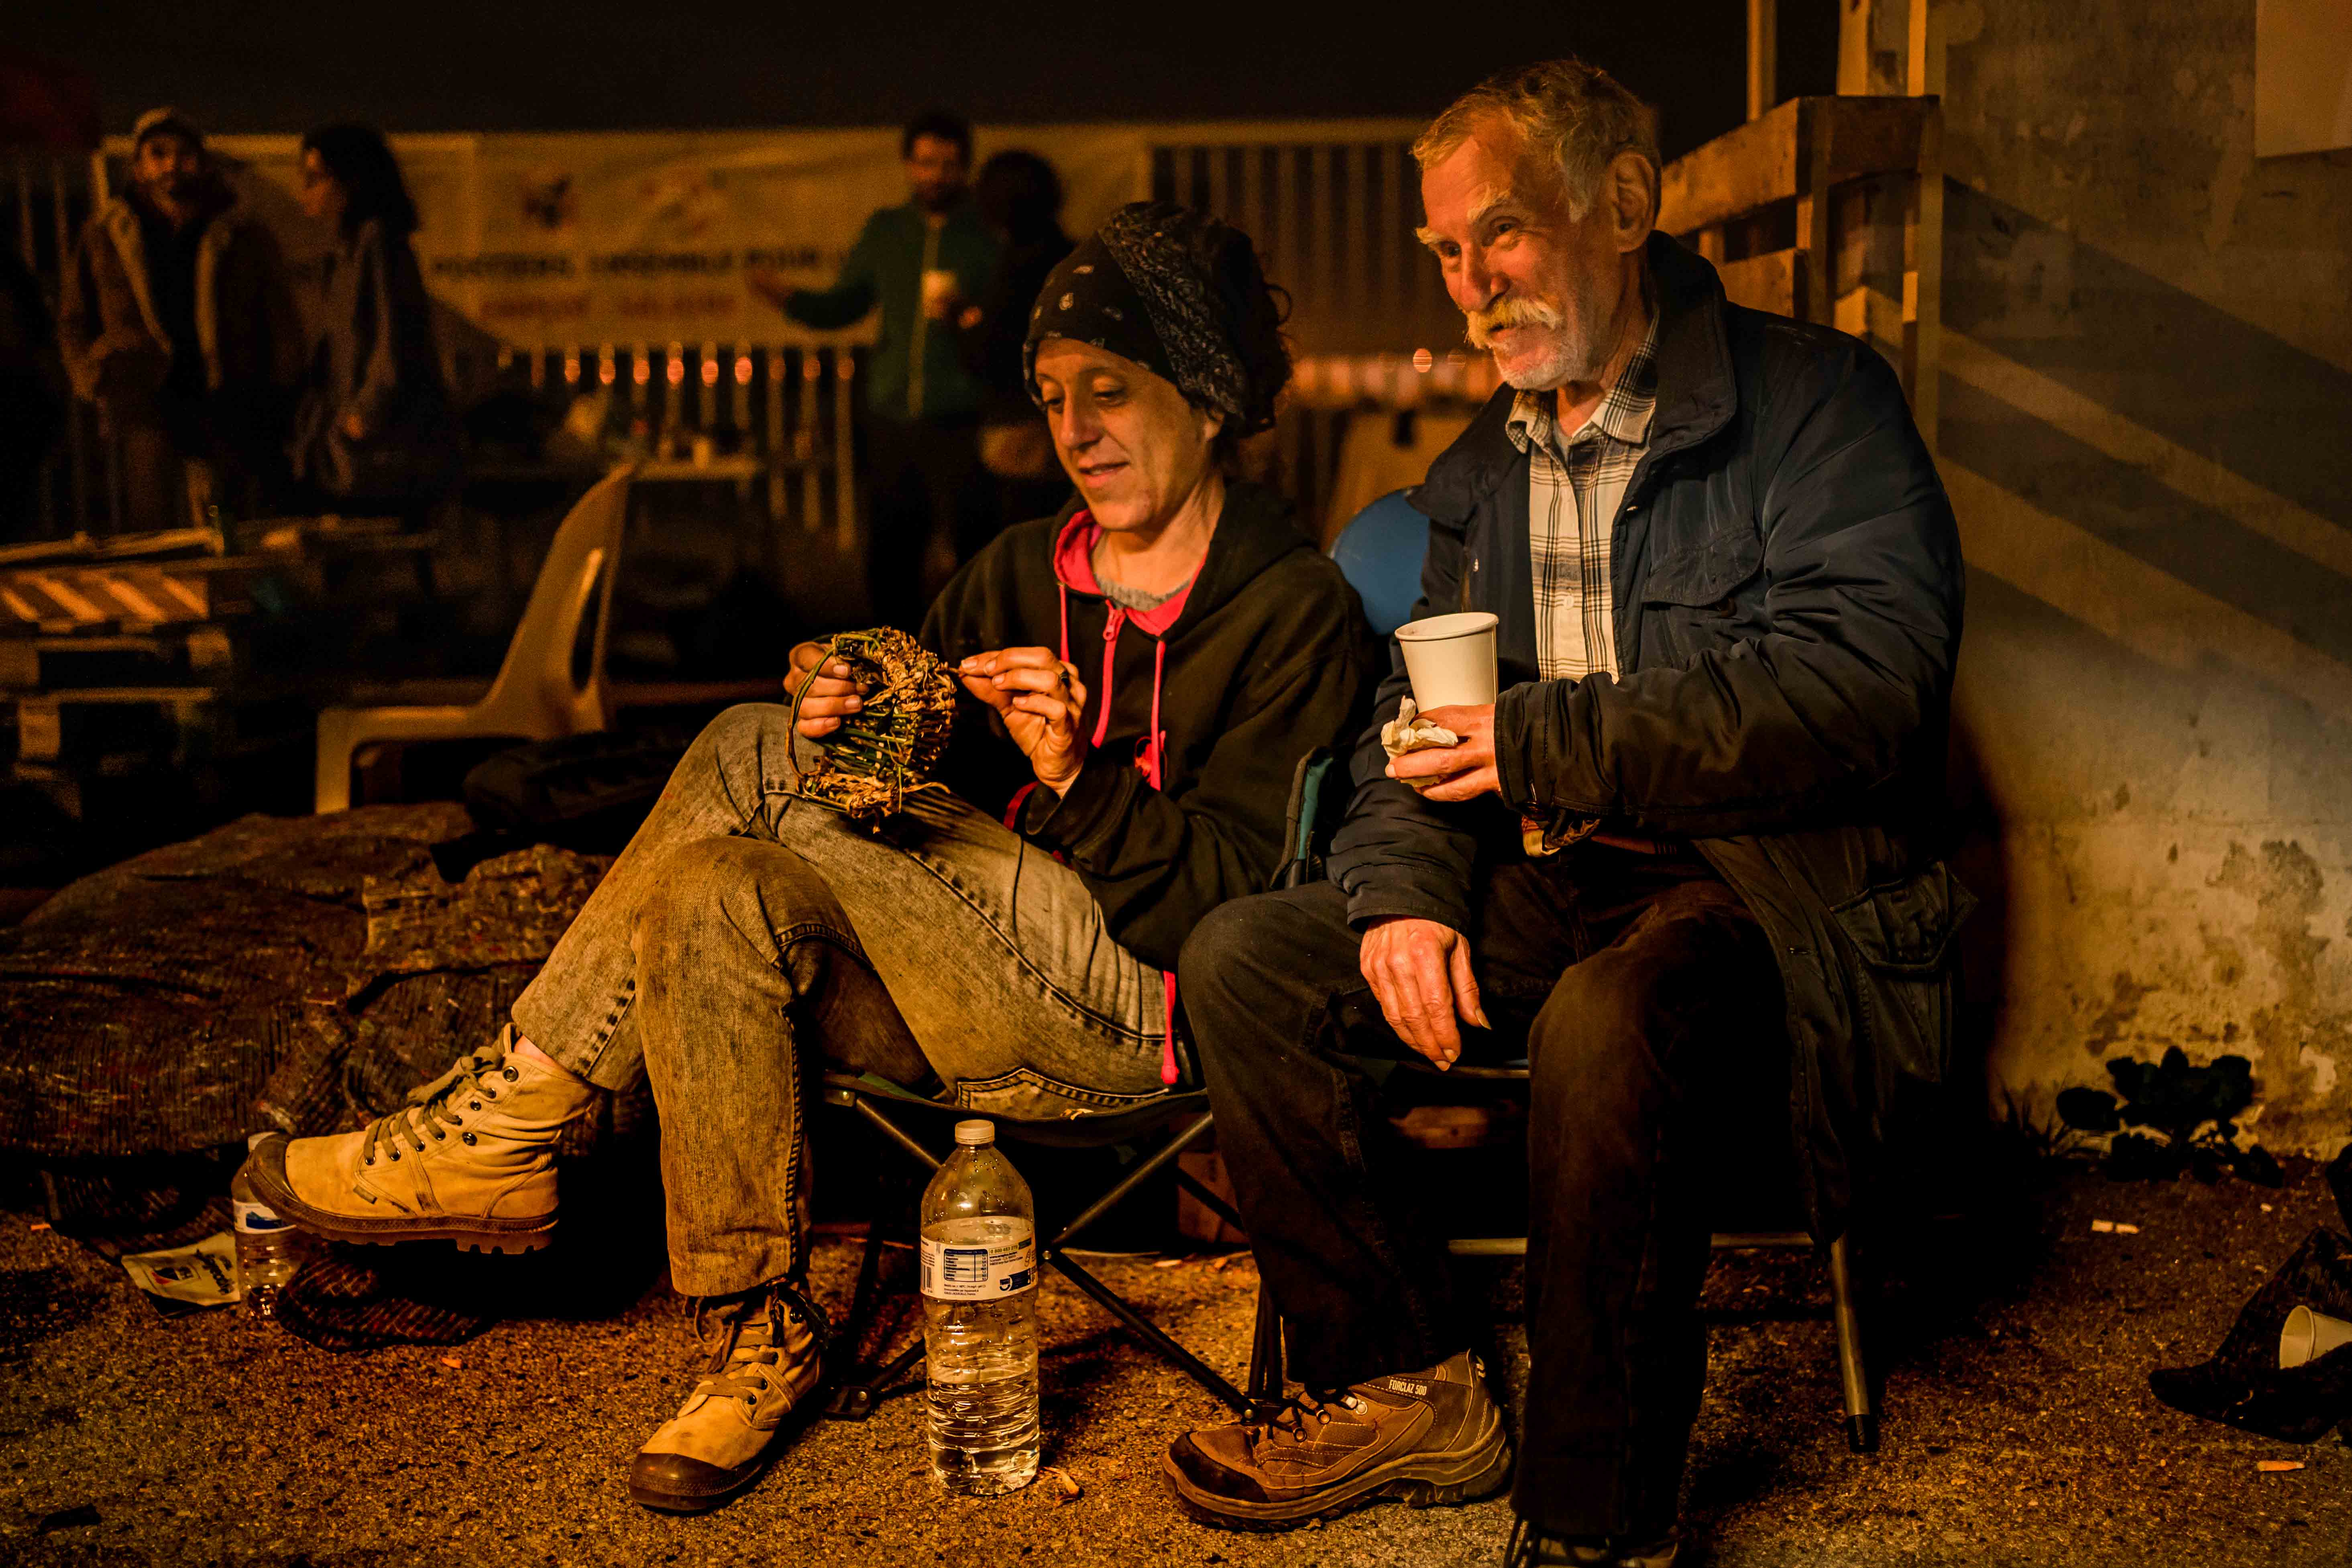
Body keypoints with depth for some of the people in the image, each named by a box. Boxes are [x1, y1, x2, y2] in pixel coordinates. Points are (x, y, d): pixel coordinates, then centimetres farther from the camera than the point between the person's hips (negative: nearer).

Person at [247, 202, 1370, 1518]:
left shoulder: (1295, 609, -3)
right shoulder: (1022, 573, 16)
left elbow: (1246, 902, -10)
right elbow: (923, 798, 12)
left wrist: (1079, 778, -24)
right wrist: (853, 741, -10)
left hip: (1139, 1005, -6)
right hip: (964, 984, 6)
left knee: (757, 759, -21)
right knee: (715, 895, -24)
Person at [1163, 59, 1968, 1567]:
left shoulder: (1814, 399, -4)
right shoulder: (1486, 465, 18)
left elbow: (1868, 679, -19)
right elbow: (1421, 716, 18)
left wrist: (1549, 743, -19)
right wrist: (1402, 889, -5)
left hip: (1759, 883, -6)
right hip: (1545, 889, 7)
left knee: (1606, 1021, -38)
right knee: (1243, 958, -10)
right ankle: (1409, 1389, 0)